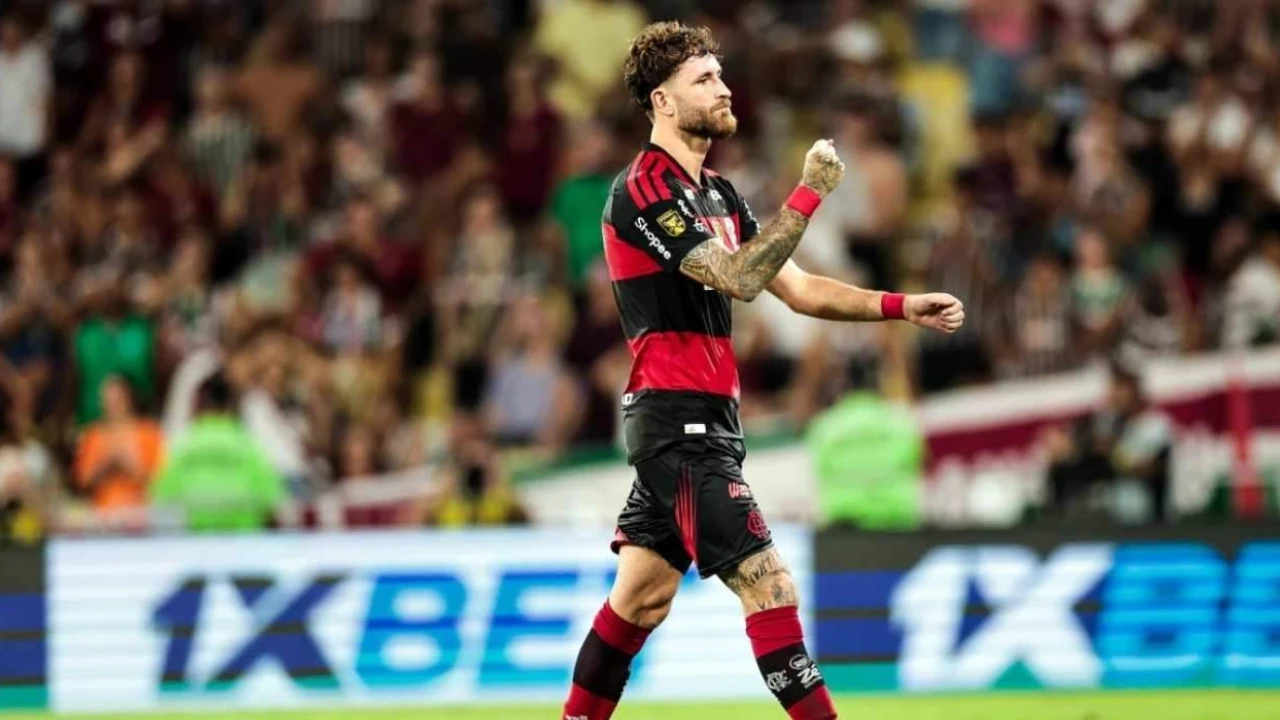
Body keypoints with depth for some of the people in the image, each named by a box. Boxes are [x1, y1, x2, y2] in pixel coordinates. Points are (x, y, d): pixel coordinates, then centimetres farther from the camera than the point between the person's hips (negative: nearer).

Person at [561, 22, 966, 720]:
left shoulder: (717, 194, 16)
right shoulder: (644, 189, -13)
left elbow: (798, 288, 16)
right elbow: (738, 278, -23)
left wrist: (903, 306, 6)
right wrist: (809, 192, -20)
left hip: (704, 420, 10)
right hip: (680, 419, -10)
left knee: (642, 597, 14)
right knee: (769, 588, -14)